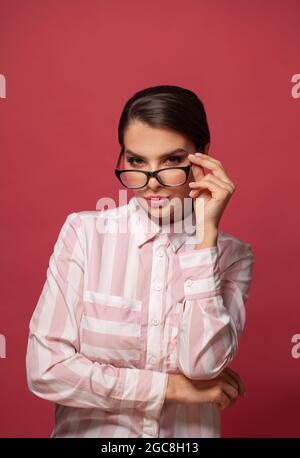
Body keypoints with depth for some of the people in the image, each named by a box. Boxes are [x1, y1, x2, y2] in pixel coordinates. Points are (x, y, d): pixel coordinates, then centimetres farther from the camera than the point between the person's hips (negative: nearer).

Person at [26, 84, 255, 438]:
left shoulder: (230, 254, -4)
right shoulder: (83, 233, -7)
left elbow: (203, 365, -17)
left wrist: (206, 232, -17)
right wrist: (170, 387, -10)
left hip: (188, 432, 1)